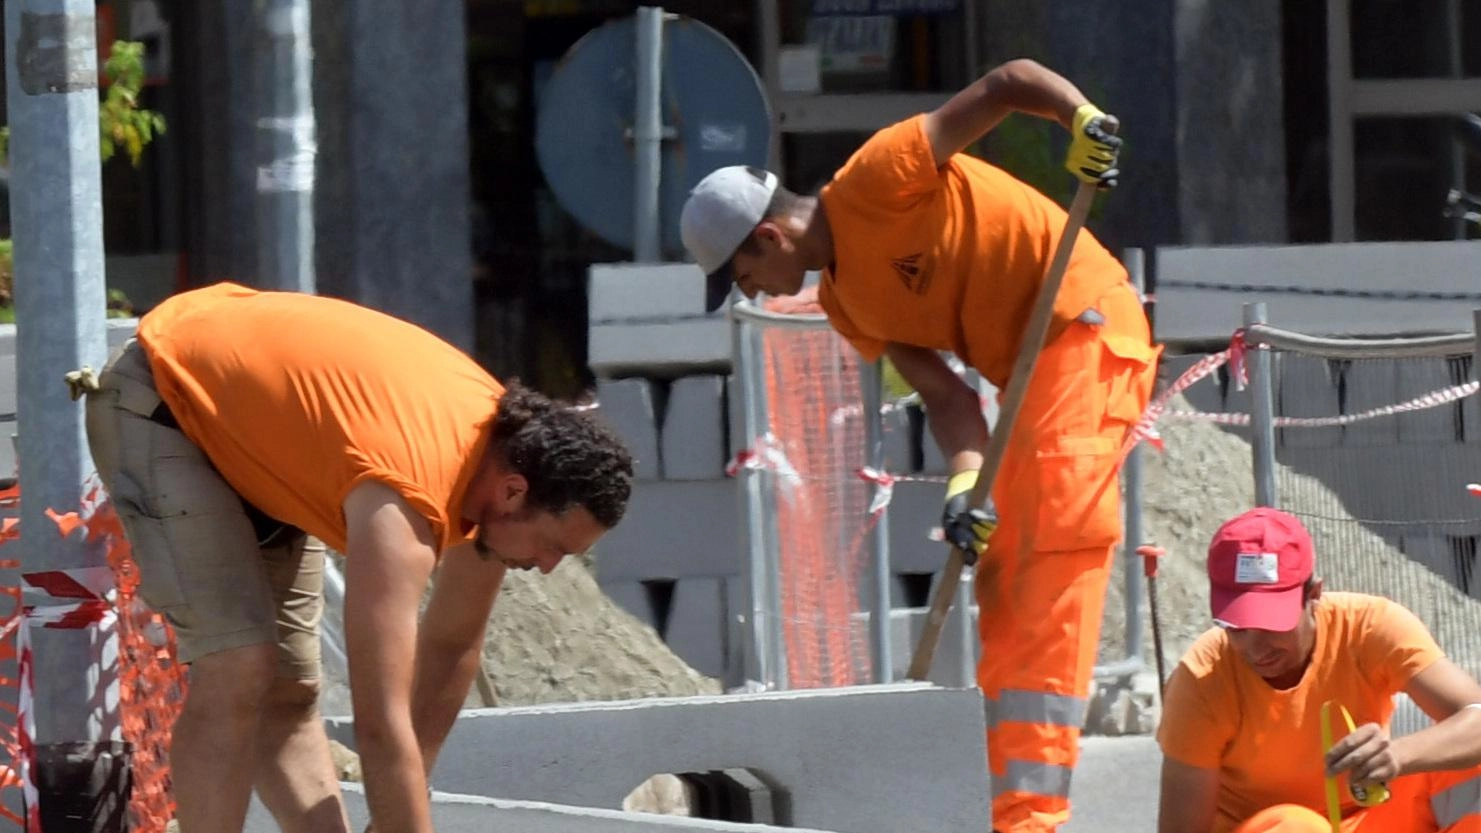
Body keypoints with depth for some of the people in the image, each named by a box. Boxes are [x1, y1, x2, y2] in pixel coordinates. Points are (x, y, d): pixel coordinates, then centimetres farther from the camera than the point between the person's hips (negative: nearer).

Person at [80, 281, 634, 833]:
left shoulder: (504, 441, -11)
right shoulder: (404, 501, -38)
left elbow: (452, 645, 4)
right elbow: (380, 723, -41)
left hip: (246, 395, 9)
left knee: (289, 690, 7)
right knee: (240, 670, -21)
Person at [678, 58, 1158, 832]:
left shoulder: (872, 182, -12)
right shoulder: (846, 302, 12)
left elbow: (1008, 83, -16)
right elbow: (942, 391, 4)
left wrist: (1083, 121, -35)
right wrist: (966, 479, -14)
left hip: (1085, 327, -10)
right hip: (1029, 370, 10)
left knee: (1053, 572, -18)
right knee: (1003, 593, 11)